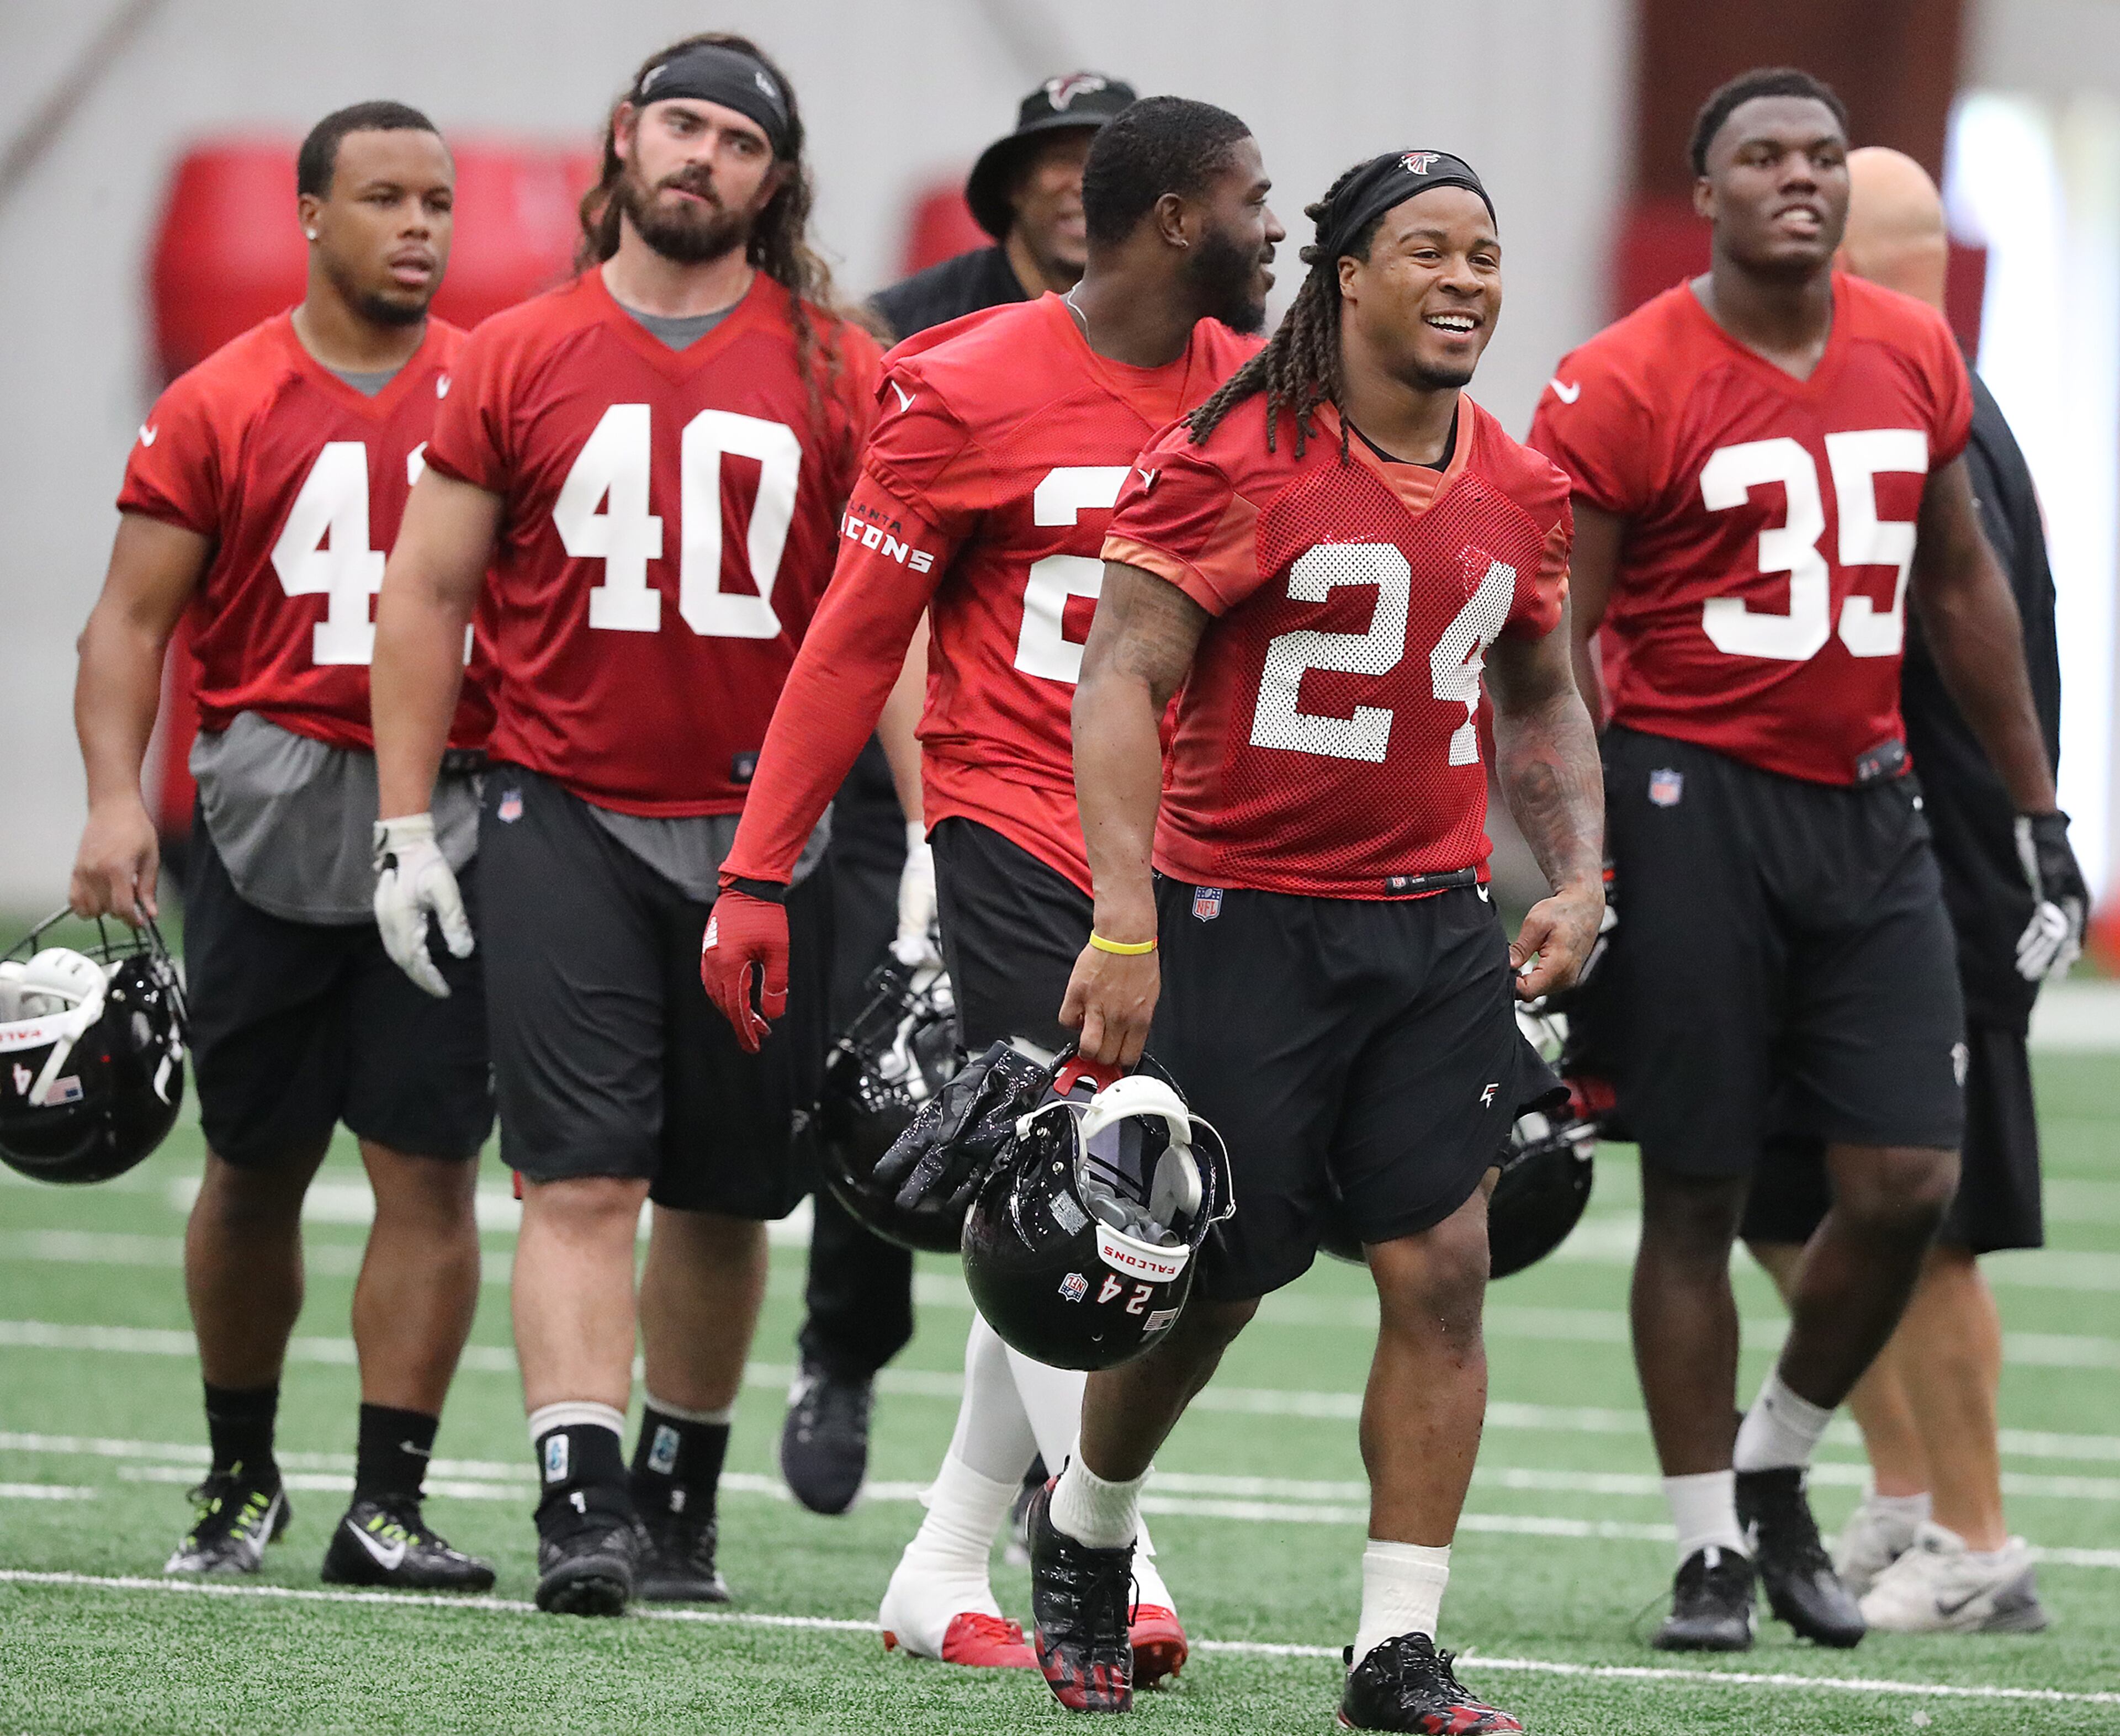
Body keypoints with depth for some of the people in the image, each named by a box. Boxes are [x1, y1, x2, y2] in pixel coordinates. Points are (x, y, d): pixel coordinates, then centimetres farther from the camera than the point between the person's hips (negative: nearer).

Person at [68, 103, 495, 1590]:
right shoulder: (221, 408, 3)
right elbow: (134, 617, 1)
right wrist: (116, 798, -12)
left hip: (450, 811, 0)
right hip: (273, 805, 0)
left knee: (429, 1172, -5)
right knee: (257, 1170, 9)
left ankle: (388, 1507, -1)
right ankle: (242, 1480, 25)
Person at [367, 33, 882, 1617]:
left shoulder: (837, 375, 3)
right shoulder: (520, 359, 3)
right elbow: (426, 597, 8)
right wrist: (405, 828, 3)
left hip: (764, 833, 1)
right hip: (568, 820, -1)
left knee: (724, 1195, 9)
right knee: (582, 1179, -10)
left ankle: (680, 1494, 24)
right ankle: (580, 1504, -15)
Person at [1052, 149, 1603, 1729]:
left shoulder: (1520, 491, 8)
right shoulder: (1235, 463, -12)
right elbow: (1123, 682, -15)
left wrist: (1577, 875, 7)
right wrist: (1126, 922, -23)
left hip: (1435, 927, 5)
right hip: (1242, 921, -5)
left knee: (1443, 1271, -5)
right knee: (1211, 1279, 3)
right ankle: (1084, 1527, 33)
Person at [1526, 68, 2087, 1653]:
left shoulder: (1916, 360, 7)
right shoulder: (1625, 391, -9)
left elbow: (1961, 589, 19)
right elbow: (1551, 649, -7)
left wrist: (2037, 805, 19)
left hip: (1867, 803, 5)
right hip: (1694, 795, -5)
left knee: (1909, 1184, -1)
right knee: (1698, 1192, 1)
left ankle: (1776, 1468, 21)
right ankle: (1710, 1545, 10)